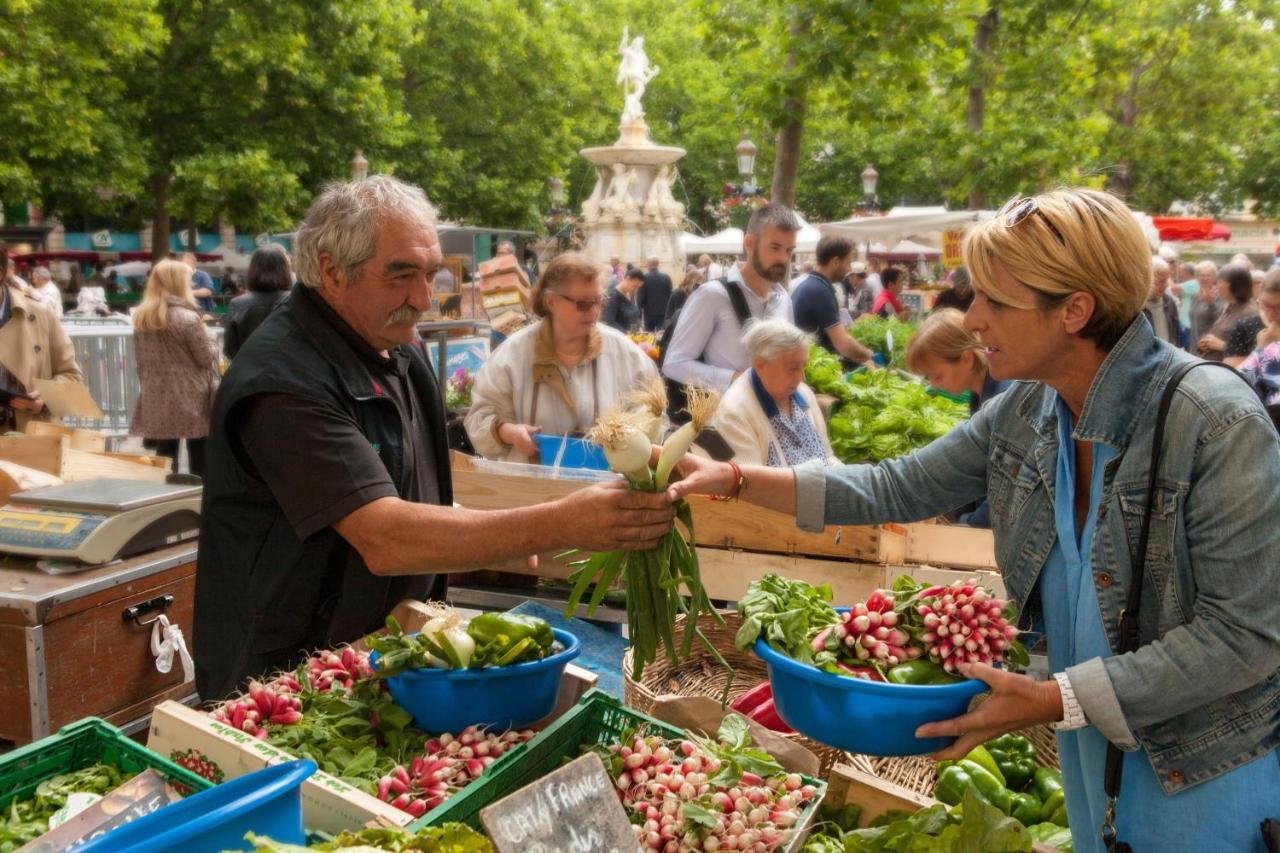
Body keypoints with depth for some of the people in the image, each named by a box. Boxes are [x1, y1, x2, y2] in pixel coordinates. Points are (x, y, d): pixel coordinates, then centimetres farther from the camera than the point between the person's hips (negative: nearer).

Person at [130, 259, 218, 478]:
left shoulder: (141, 318, 6)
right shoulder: (188, 318, -15)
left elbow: (140, 360, 11)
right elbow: (208, 357, -10)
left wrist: (147, 386, 20)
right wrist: (210, 342, 10)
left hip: (156, 399, 6)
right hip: (190, 399, -6)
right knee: (201, 462, 5)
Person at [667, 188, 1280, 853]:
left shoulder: (1216, 422, -25)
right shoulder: (1027, 410, -5)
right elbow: (900, 488, 1)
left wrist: (1057, 701, -27)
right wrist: (735, 480, -7)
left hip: (1208, 773, -5)